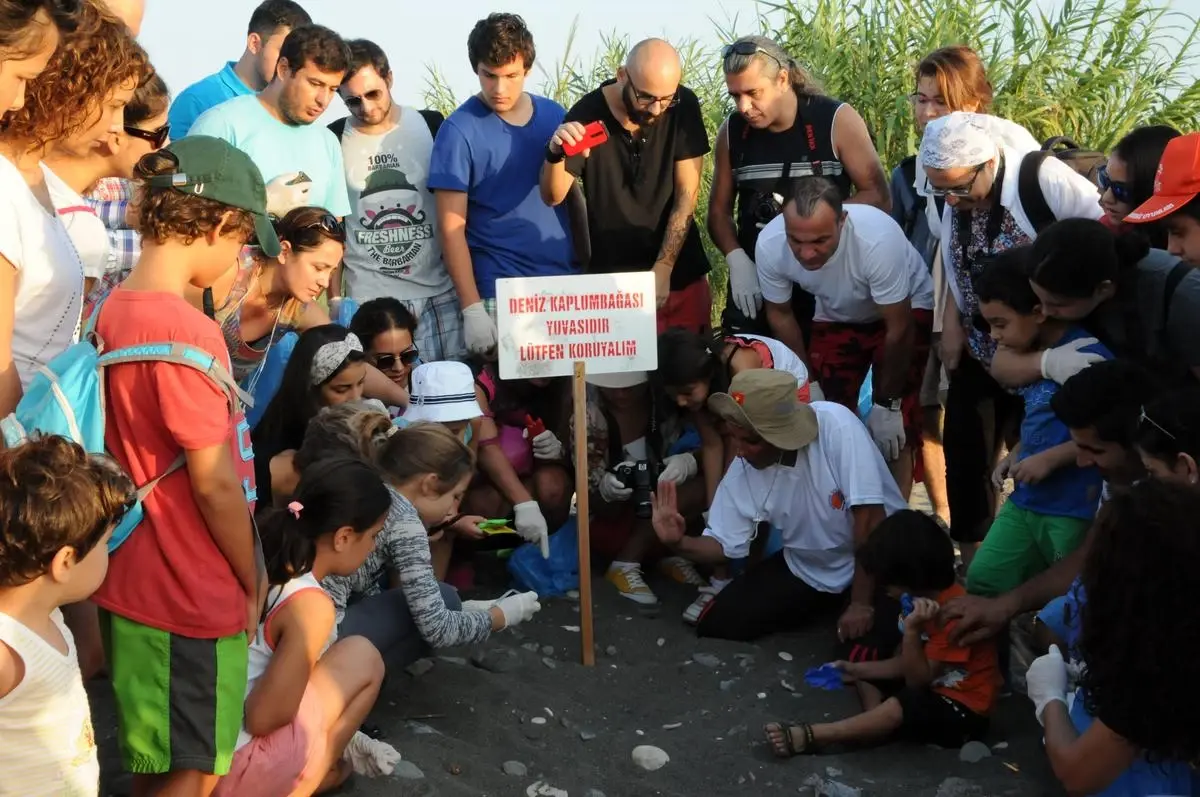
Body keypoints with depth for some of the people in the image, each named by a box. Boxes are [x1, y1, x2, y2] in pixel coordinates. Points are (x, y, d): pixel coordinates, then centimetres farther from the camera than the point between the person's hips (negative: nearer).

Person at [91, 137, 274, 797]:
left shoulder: (113, 310, 2)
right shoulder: (186, 332, -24)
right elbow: (215, 484, -20)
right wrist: (253, 582, -5)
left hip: (134, 577, 8)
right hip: (192, 595, -8)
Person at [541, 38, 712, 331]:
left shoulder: (684, 107, -9)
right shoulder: (587, 114, -11)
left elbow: (687, 194, -8)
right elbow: (553, 197, -8)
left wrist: (662, 270, -14)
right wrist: (556, 154, -29)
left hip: (681, 276, 1)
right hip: (611, 281, -1)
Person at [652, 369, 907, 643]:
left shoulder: (836, 425, -31)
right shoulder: (742, 472, -14)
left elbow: (870, 517, -30)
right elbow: (726, 545, -3)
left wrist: (861, 603, -26)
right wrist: (679, 543, -25)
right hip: (806, 569, 5)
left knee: (863, 655, -29)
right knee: (715, 625, -5)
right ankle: (826, 605, 15)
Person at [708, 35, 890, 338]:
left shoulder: (836, 120, -9)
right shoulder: (732, 131, 1)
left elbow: (879, 197, -6)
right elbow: (719, 209, 8)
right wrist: (737, 260, -9)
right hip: (755, 283, 3)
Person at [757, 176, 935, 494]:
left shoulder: (878, 238, -40)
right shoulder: (769, 245, -28)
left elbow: (898, 328, -27)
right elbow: (781, 315, -8)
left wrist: (886, 403, -19)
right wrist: (808, 383, -8)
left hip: (906, 309, -3)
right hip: (835, 317, 4)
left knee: (895, 432, -15)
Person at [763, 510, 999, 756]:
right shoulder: (923, 598, 5)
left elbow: (917, 680, -22)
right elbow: (903, 665, 10)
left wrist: (912, 629, -33)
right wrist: (856, 669, 0)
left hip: (963, 709, -10)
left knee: (899, 707, -35)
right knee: (864, 677, 8)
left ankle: (808, 736, -36)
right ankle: (877, 723, -21)